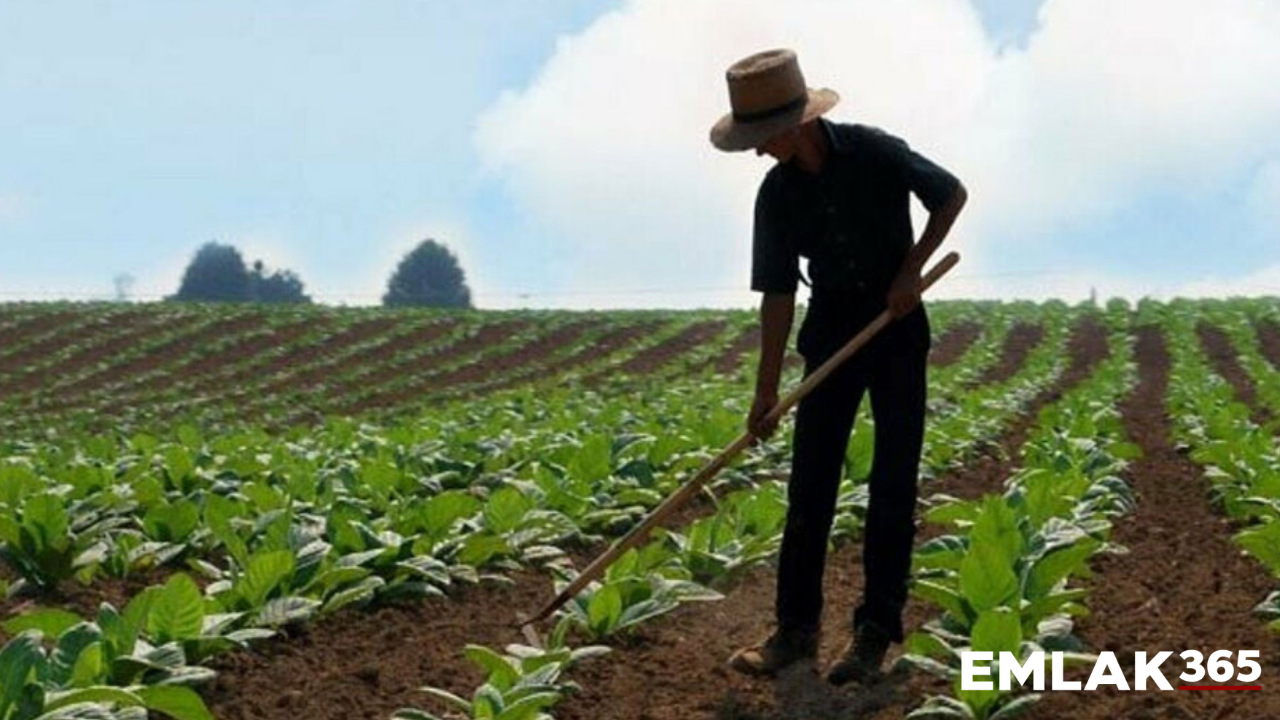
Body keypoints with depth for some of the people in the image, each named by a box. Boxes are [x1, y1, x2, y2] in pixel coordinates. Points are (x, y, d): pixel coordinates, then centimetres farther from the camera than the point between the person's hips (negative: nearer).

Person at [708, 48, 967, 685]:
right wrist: (766, 389, -4)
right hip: (831, 330, 4)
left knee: (893, 479, -2)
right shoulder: (777, 194, -6)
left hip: (896, 324, -3)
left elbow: (952, 194, -2)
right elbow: (777, 292, -2)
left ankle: (877, 630, 5)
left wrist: (912, 269, -12)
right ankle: (797, 627, 9)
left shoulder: (875, 152, -17)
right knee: (809, 477, 2)